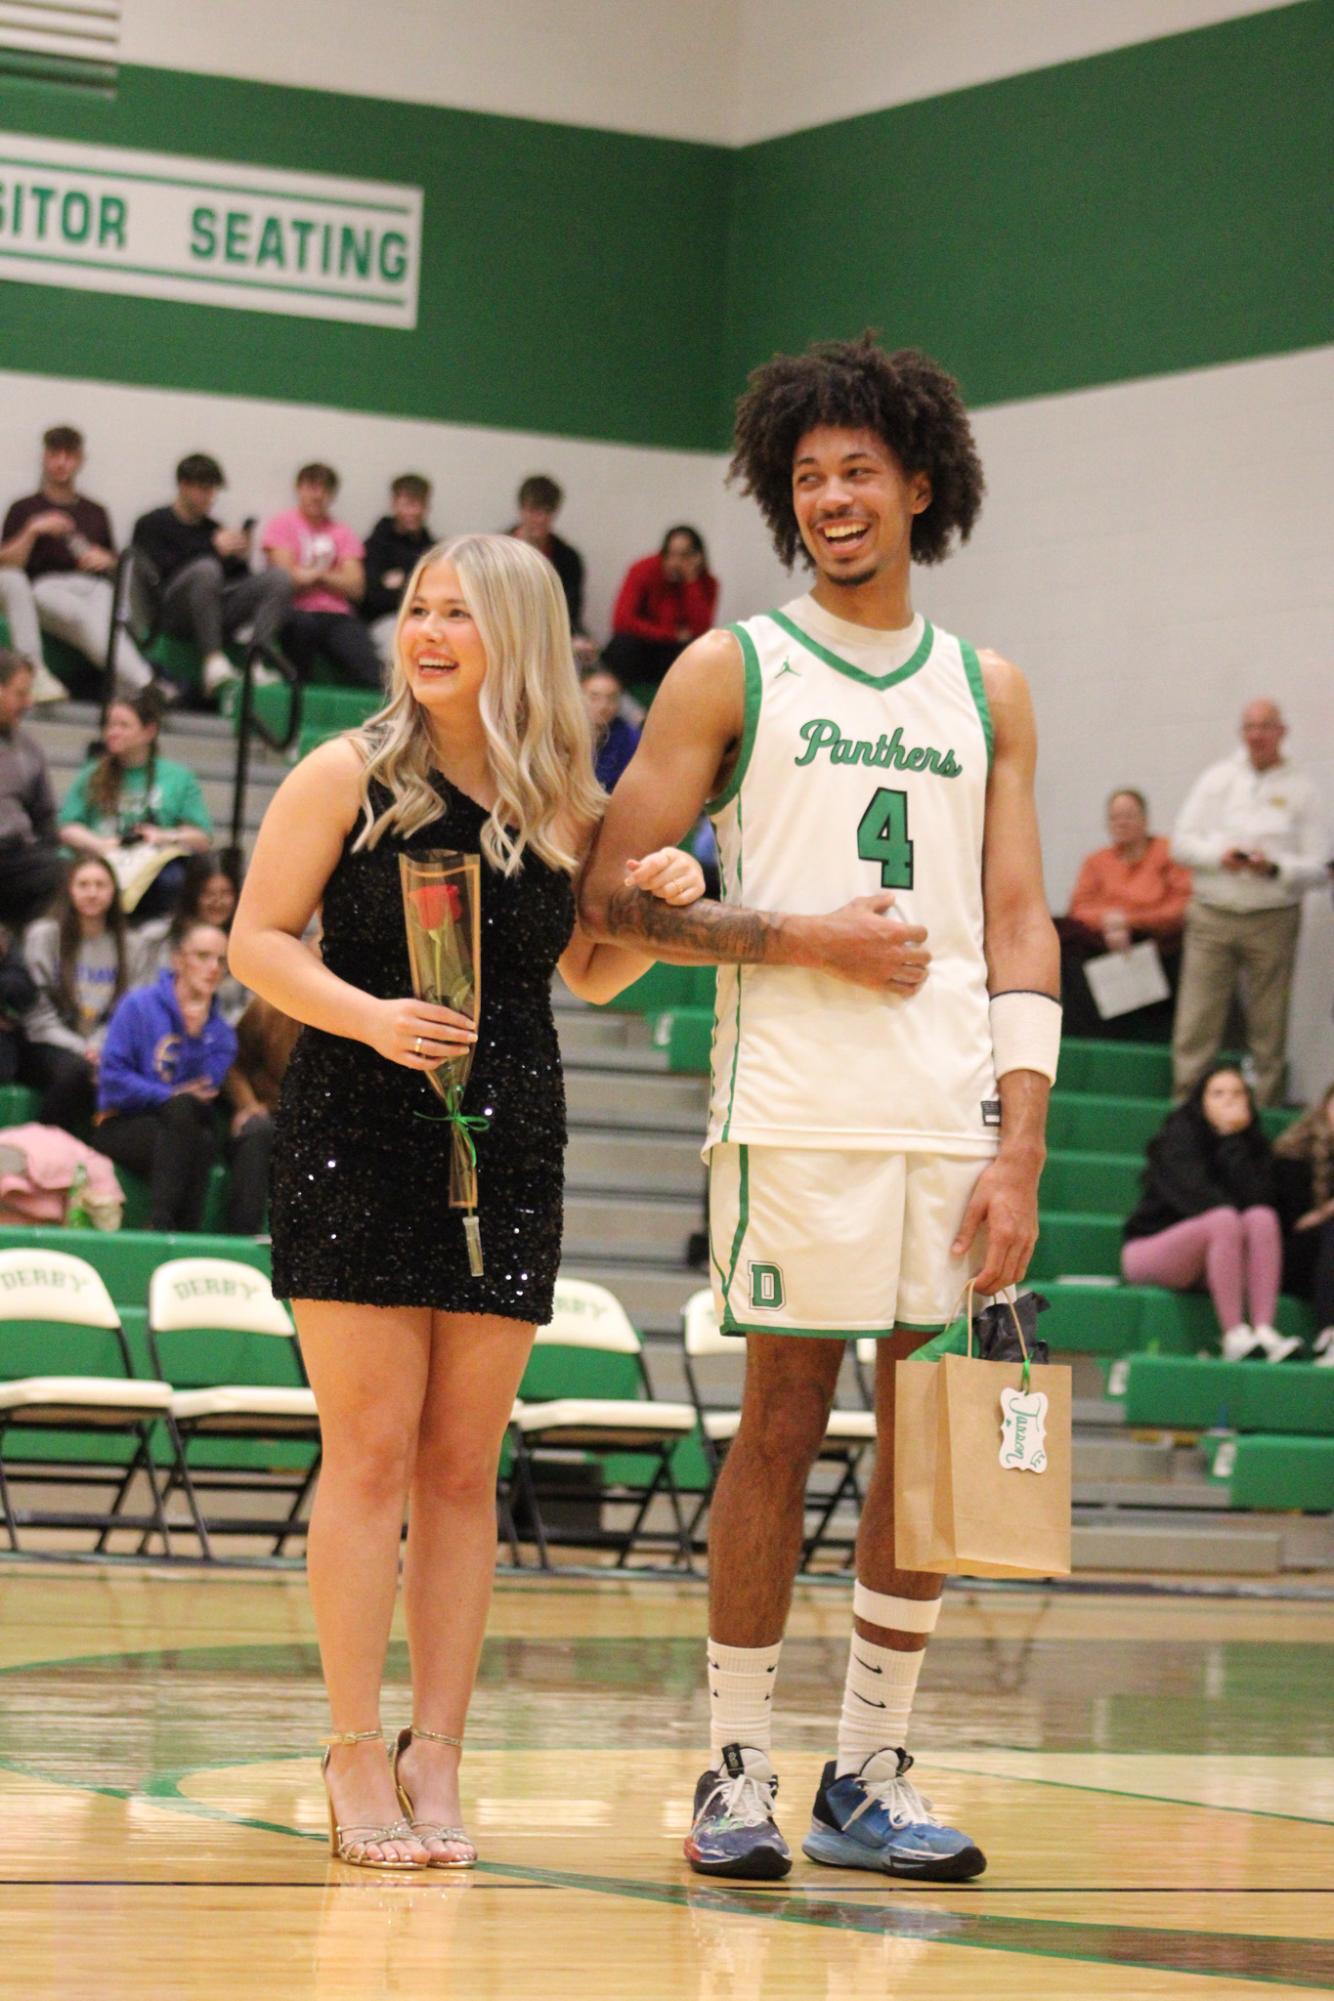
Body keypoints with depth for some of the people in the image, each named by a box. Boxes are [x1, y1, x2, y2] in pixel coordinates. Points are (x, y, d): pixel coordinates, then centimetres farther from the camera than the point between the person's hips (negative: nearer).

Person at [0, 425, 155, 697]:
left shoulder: (96, 513, 29)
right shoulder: (25, 509, 20)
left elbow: (118, 567, 29)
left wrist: (107, 560, 6)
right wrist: (32, 531, -4)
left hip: (95, 586, 3)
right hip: (47, 587, -2)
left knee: (103, 619, -38)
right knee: (84, 616, -39)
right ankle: (145, 687, -61)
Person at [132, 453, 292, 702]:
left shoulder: (214, 529, 24)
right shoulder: (152, 525, 11)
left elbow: (241, 578, 21)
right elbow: (161, 570, -6)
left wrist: (241, 557, 1)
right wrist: (214, 548, -8)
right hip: (172, 612, -5)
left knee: (279, 578, -15)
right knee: (206, 568, -35)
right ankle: (214, 662, -41)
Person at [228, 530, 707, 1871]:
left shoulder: (565, 806, 7)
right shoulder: (348, 777, -2)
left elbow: (590, 974, 19)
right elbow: (257, 941, -2)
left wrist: (655, 908, -1)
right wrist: (370, 1016, -18)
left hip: (508, 1146, 3)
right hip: (357, 1142, -3)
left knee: (463, 1467, 5)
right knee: (372, 1451, -5)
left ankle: (434, 1761, 10)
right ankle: (356, 1760, 1)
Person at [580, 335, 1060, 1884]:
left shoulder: (987, 692, 15)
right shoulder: (731, 671, 5)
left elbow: (1019, 927, 10)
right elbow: (610, 894, 0)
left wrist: (1021, 1143, 0)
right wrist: (804, 936, -9)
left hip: (958, 1114, 4)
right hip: (798, 1107, -4)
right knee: (783, 1425, -2)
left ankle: (870, 1777, 12)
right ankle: (736, 1774, 6)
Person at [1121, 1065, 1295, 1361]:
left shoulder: (1252, 1143, 7)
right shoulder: (1179, 1134, -6)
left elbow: (1257, 1198, -12)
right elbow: (1195, 1196, -20)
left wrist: (1233, 1142, -15)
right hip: (1148, 1249, -5)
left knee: (1263, 1218, -24)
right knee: (1225, 1220, -33)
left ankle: (1263, 1330, -40)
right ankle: (1234, 1337, -42)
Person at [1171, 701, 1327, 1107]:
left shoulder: (1300, 790, 4)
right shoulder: (1218, 779, 10)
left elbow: (1316, 869, 0)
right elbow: (1182, 841, 7)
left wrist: (1275, 869, -18)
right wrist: (1219, 854, -11)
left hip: (1272, 919, -1)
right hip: (1212, 917, 1)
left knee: (1269, 1026, 1)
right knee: (1196, 1023, -2)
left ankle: (1265, 1107, 9)